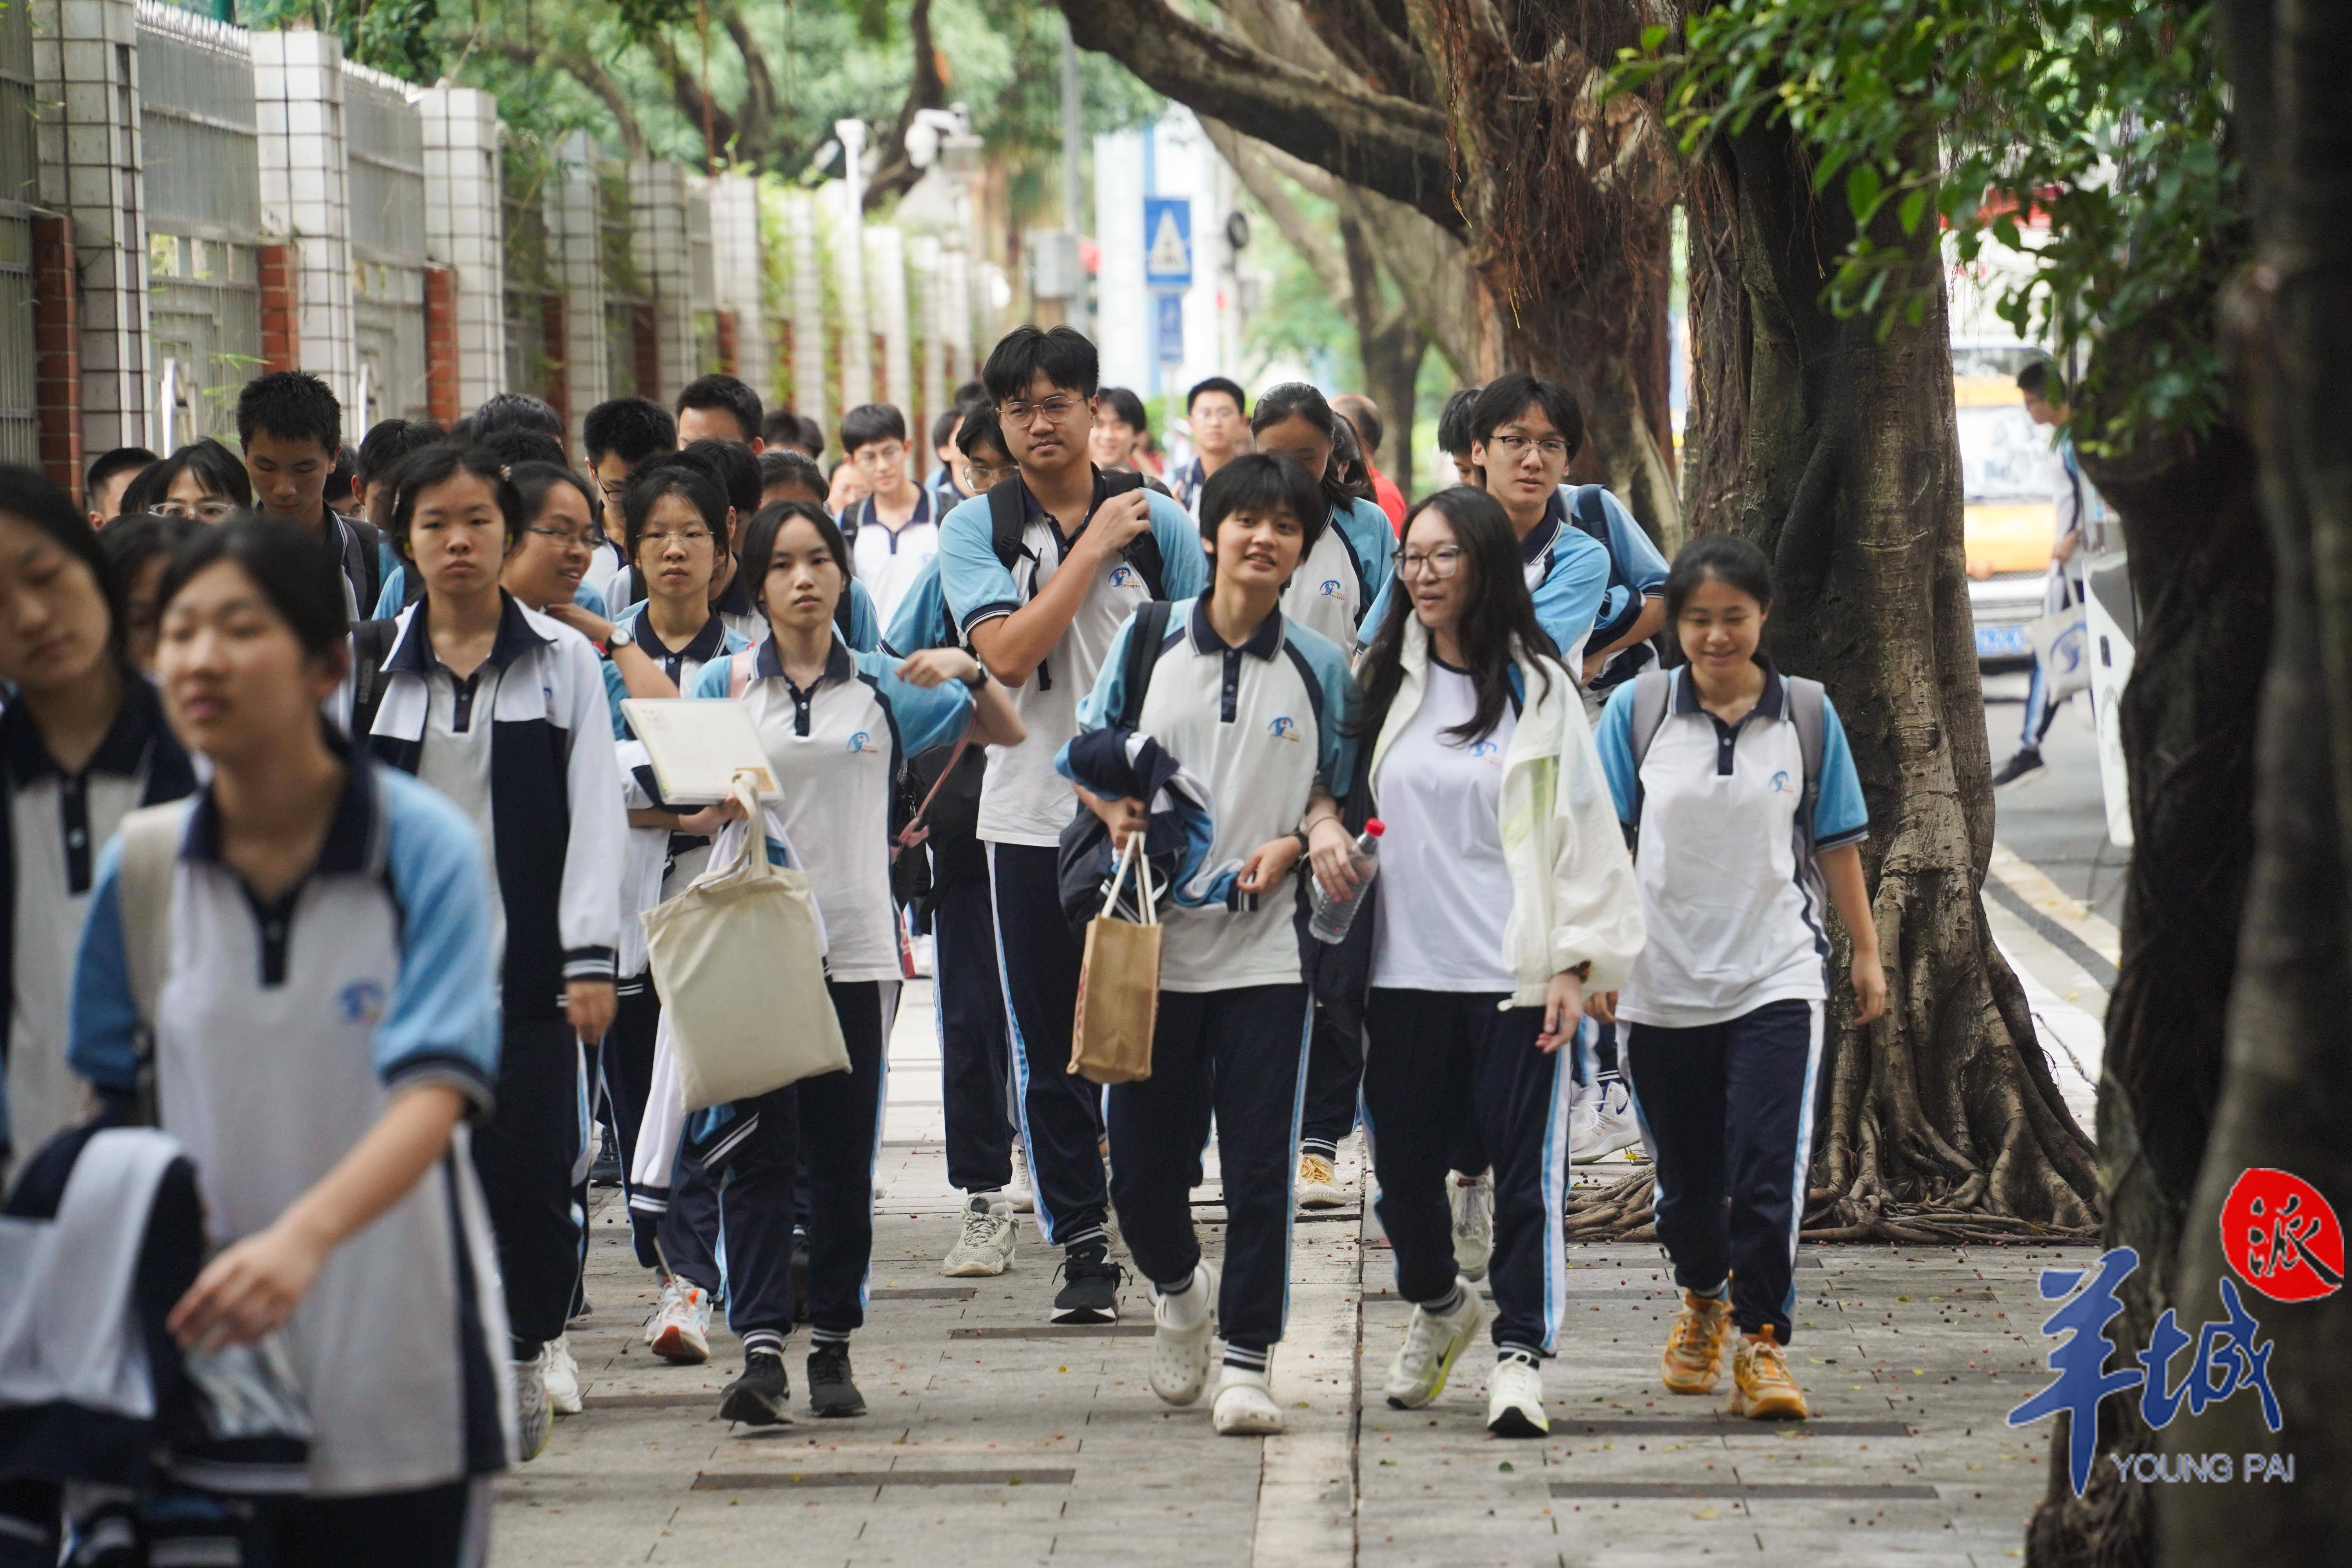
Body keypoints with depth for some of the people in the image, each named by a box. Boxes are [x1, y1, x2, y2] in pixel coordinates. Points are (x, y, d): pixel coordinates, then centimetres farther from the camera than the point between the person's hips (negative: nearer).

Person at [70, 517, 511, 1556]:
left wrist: (304, 1237, -37)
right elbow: (106, 1104, 9)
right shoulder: (139, 868, 3)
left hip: (400, 1384, -3)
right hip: (205, 1375, 3)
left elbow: (438, 1090, -20)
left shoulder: (425, 846, -8)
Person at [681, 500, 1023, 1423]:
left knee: (844, 1154, 5)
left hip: (856, 946, 1)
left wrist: (970, 672, -7)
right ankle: (761, 1349, -12)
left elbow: (1008, 735, 12)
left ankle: (832, 1346, 14)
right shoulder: (724, 686, 6)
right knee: (758, 1148, -8)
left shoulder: (884, 686, 8)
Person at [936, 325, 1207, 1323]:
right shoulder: (975, 530, 2)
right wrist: (1092, 547, -12)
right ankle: (1082, 1245, 13)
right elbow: (1008, 653, -13)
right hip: (1032, 818, 0)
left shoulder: (1158, 523, 3)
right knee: (1051, 1050, 5)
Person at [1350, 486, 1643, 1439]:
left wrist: (1577, 966, -7)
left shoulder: (1536, 688, 0)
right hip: (1402, 968, 3)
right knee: (1404, 1163, 9)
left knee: (1526, 1167, -8)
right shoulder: (1385, 680, 10)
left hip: (1514, 972, -3)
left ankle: (1519, 1353, -2)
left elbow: (1583, 827, -1)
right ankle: (1437, 1305, 35)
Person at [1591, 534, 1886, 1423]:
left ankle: (1762, 1342, -4)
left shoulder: (1806, 715, 2)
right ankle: (1702, 1300, 39)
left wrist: (1867, 953, 12)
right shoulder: (1637, 710, -1)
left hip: (1776, 980, -1)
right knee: (1685, 1177, 13)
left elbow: (1837, 843, 9)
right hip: (1663, 983, 1)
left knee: (1769, 1173, -13)